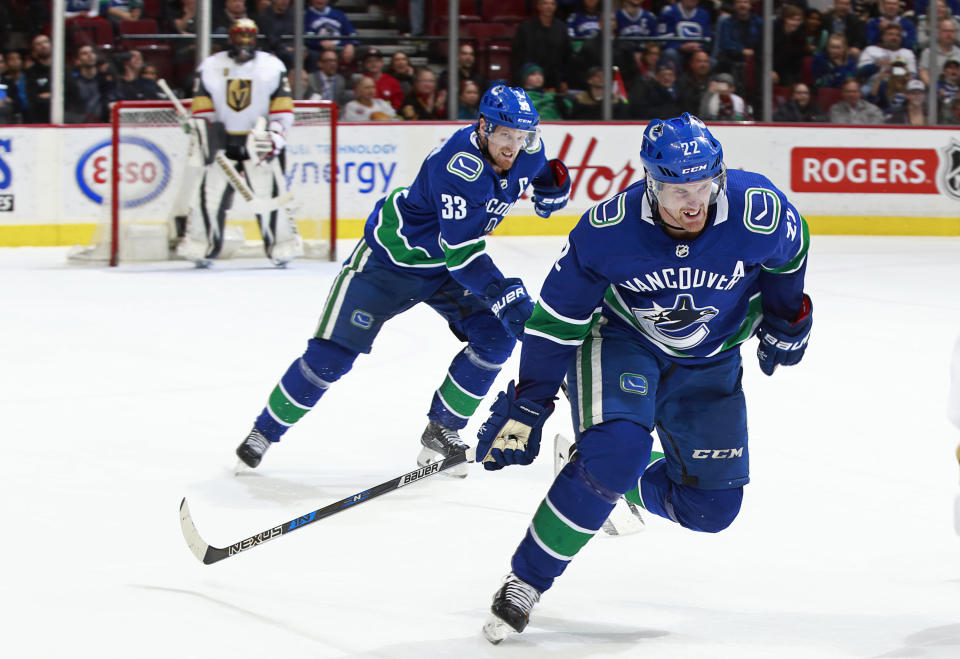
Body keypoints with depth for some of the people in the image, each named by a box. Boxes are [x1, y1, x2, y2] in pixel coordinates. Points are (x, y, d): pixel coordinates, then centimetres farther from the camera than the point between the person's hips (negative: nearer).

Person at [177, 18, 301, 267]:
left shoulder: (273, 67, 1)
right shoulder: (210, 67, 4)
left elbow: (283, 110, 0)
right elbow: (201, 109, 5)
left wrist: (275, 136, -12)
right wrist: (202, 137, -6)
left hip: (259, 141, -1)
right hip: (222, 141, 1)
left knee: (269, 193, -7)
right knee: (211, 191, -5)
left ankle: (282, 246, 0)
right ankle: (202, 246, 1)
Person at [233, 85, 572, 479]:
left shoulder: (527, 151, -13)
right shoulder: (459, 165, -36)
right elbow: (460, 253, -39)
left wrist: (552, 188, -14)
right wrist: (505, 296, -47)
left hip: (447, 265, 7)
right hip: (391, 256, -7)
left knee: (495, 337, -10)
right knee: (332, 354, -6)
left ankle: (442, 431, 6)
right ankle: (266, 430, 13)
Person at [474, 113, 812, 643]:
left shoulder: (759, 212, -27)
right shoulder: (607, 229, -29)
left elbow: (789, 250, -1)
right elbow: (556, 317, -17)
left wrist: (785, 318, 10)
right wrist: (526, 407, -15)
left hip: (709, 361, 3)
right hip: (619, 337, -3)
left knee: (712, 508, 1)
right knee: (616, 450, -31)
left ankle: (620, 486, 33)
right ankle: (525, 582, -17)